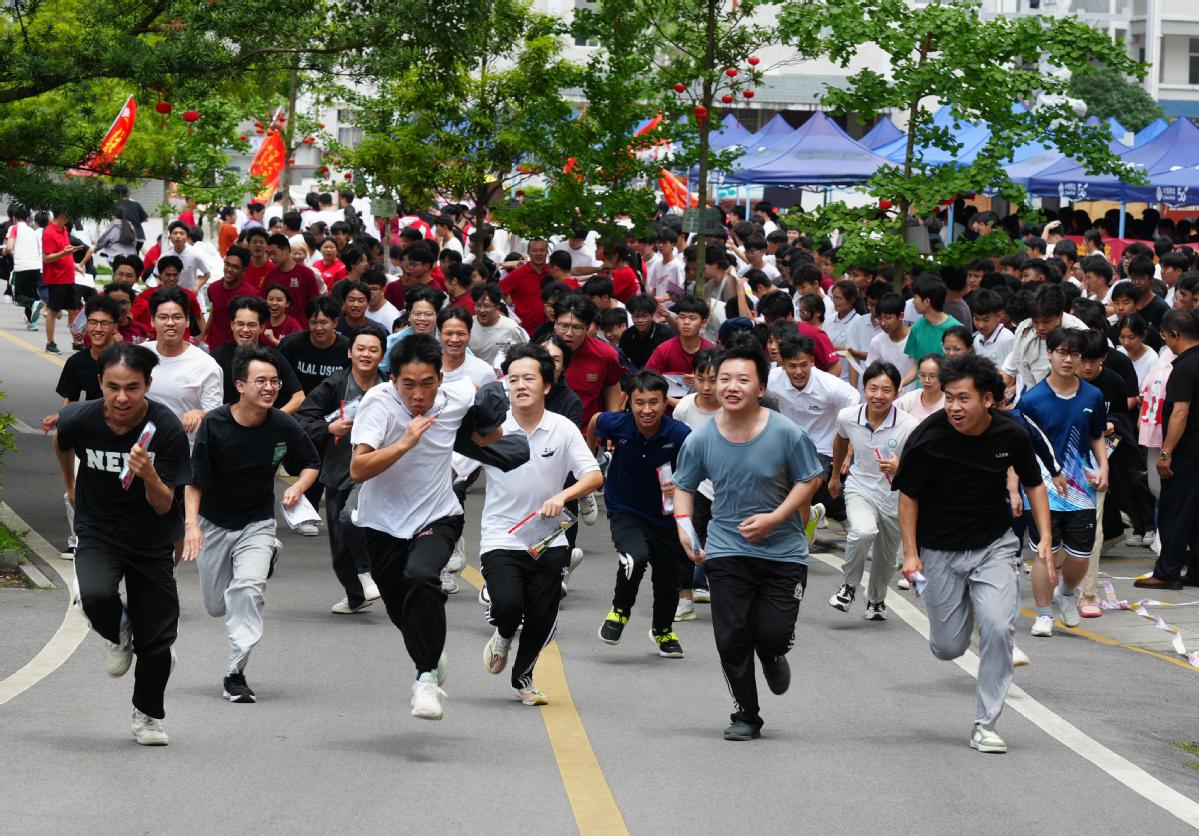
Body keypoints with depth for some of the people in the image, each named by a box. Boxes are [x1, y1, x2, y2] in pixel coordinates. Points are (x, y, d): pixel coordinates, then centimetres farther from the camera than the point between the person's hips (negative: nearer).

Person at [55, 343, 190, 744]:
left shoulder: (166, 429, -22)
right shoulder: (79, 420, -18)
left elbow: (164, 506, -18)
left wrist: (149, 476, -38)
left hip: (152, 541, 0)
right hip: (97, 532, 0)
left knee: (156, 638, 3)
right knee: (95, 595, -30)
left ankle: (148, 715, 31)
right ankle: (118, 633, 6)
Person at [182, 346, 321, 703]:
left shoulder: (283, 425, -12)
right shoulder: (215, 424, -17)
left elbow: (311, 463, 5)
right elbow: (194, 479, -13)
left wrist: (297, 488, -16)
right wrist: (191, 522, -26)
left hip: (257, 523, -1)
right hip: (214, 523, 1)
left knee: (246, 589, -25)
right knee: (216, 606, 12)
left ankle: (236, 673, -15)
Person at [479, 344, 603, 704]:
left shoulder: (564, 430, -2)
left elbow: (594, 476, -7)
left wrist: (562, 496, -25)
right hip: (501, 538, -2)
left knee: (542, 618, 1)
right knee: (508, 604, -24)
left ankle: (523, 677, 32)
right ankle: (503, 637, 16)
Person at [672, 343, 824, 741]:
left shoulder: (787, 433, -13)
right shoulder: (701, 439, -6)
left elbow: (809, 480, -3)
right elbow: (683, 486, 8)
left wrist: (773, 518, -15)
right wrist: (684, 527, -8)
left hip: (783, 549, -2)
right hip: (726, 550, 2)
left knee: (773, 633, -8)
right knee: (731, 639, -2)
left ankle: (772, 655, 32)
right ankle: (746, 716, 18)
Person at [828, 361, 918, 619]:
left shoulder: (909, 426, -21)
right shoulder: (848, 417, -13)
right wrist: (835, 476, 25)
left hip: (894, 497, 0)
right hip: (860, 488, 0)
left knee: (886, 559, 14)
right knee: (863, 532, -31)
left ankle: (876, 600, 45)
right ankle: (849, 587, -8)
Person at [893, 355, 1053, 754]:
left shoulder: (1012, 434, -12)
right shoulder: (928, 437, -19)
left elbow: (1033, 484, 5)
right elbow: (908, 496, -6)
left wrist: (1045, 538, -5)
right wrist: (911, 553, -13)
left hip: (995, 546, 1)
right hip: (940, 552, -1)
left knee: (998, 628, -18)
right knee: (948, 649, 4)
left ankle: (985, 724, -4)